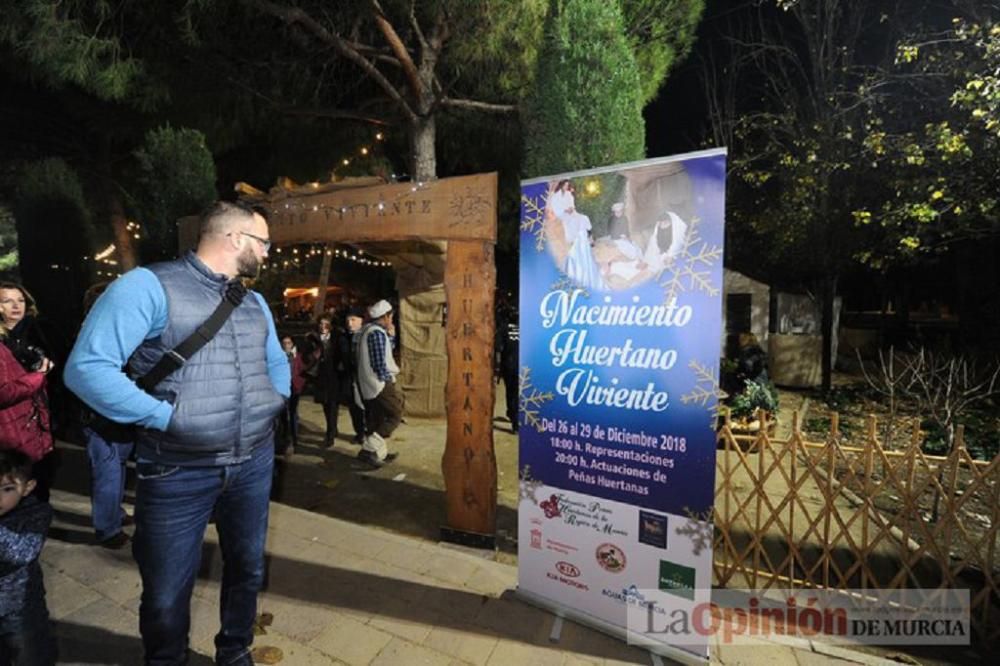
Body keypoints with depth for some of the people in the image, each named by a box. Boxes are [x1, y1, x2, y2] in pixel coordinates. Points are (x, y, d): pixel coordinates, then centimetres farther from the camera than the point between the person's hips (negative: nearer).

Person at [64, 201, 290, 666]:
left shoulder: (255, 303, 10)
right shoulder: (149, 286, -13)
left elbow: (277, 362, 23)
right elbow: (87, 368, -20)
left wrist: (275, 402, 6)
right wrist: (168, 418, -21)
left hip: (254, 462, 7)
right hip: (178, 472, -6)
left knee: (248, 570, 22)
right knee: (166, 593, 13)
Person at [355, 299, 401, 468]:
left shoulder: (368, 330, 15)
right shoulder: (378, 332, -17)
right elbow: (380, 363, -22)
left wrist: (391, 336, 11)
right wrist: (389, 379, -9)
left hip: (369, 383, 10)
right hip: (379, 382, -10)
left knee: (376, 419, 15)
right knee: (395, 414, -4)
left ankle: (380, 452, 23)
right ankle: (370, 449, -7)